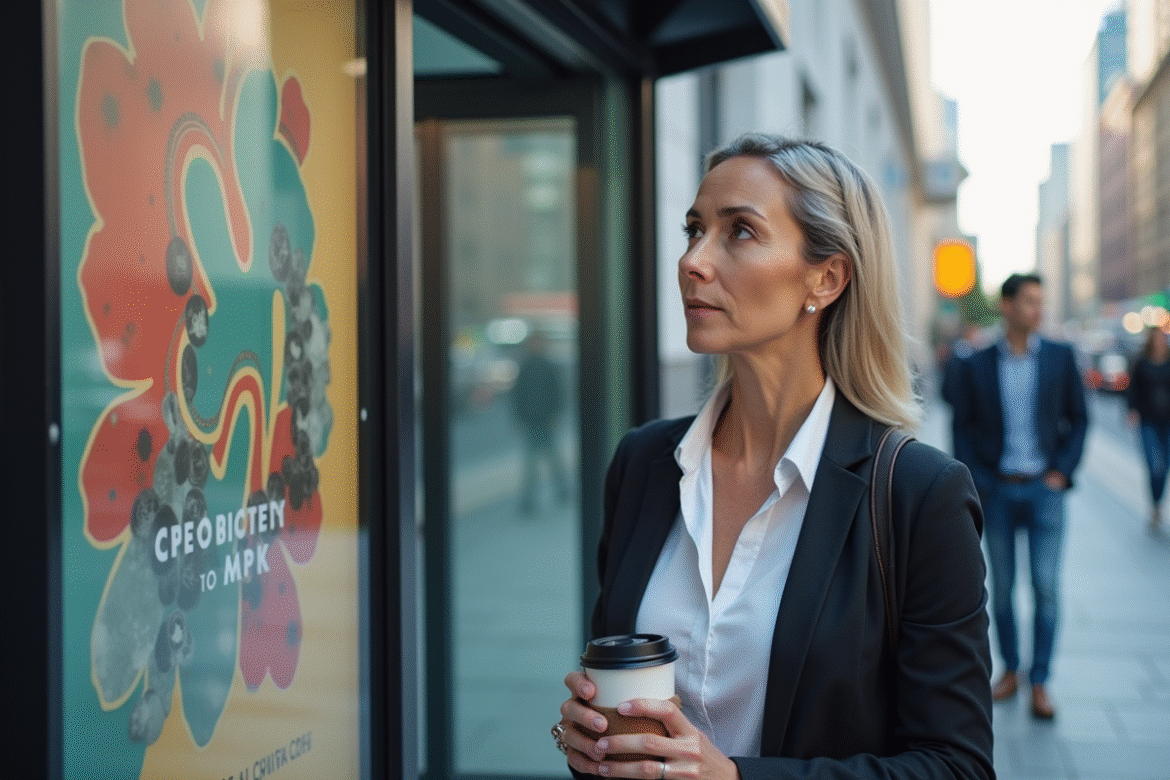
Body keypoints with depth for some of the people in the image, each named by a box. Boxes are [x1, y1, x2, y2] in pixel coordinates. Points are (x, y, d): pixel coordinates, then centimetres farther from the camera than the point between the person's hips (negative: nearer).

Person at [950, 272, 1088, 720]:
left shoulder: (1060, 358, 3)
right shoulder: (977, 365, 2)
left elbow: (1078, 418, 6)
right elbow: (963, 427, 5)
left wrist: (1063, 471, -3)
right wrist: (974, 483, -4)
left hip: (1043, 488, 0)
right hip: (997, 489, 1)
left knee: (1046, 586, -5)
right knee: (1001, 587, 7)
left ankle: (1039, 683, 3)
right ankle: (1010, 670, 22)